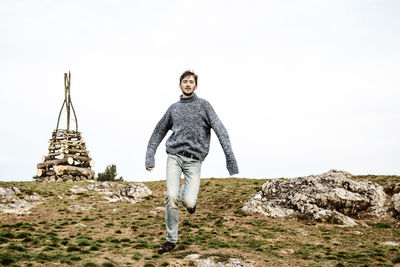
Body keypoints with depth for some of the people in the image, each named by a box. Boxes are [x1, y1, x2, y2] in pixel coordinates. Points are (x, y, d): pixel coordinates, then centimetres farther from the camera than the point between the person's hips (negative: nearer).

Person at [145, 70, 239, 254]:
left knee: (188, 203, -11)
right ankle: (171, 240, 2)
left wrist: (230, 157, -13)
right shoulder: (173, 108, 15)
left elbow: (220, 130, -3)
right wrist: (150, 157, 14)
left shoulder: (203, 105, 5)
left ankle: (186, 193, 29)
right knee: (171, 197, -14)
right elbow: (159, 132, 22)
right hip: (174, 156, 2)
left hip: (194, 160, -2)